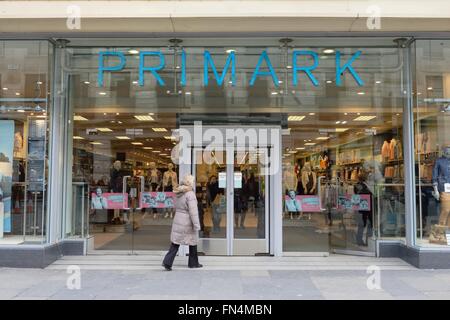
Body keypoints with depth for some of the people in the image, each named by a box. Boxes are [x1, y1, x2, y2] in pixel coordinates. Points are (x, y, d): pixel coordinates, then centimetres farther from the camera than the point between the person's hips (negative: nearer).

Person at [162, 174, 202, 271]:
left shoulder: (178, 194, 7)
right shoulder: (190, 194, -17)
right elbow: (193, 211, -21)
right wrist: (196, 225, -19)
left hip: (177, 221, 7)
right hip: (187, 223, -6)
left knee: (175, 243, 8)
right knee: (192, 242, 11)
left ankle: (167, 262, -2)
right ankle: (193, 263, 23)